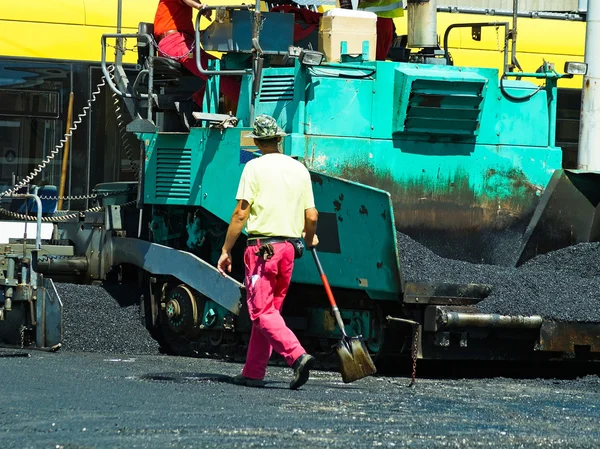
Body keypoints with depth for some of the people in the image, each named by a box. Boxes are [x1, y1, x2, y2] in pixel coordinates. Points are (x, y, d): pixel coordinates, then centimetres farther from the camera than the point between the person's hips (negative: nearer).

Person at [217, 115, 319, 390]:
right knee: (270, 310, 13)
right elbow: (311, 217, 9)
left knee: (262, 311, -7)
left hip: (261, 246, -6)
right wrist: (310, 238, 30)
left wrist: (226, 250, -3)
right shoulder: (299, 169, 10)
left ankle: (297, 355, -27)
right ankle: (253, 373, 16)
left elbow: (240, 214, -10)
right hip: (288, 248, 6)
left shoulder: (255, 168, -6)